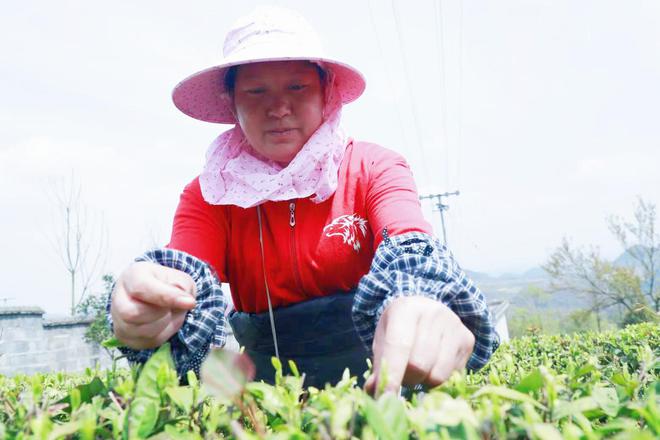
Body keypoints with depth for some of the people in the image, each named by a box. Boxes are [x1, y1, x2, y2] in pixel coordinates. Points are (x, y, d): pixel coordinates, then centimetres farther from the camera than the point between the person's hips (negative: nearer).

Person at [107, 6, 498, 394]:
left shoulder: (374, 168, -4)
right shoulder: (209, 194, -1)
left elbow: (412, 249, -22)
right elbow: (187, 284, -16)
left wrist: (418, 300, -46)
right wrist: (149, 313, -40)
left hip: (379, 377, 1)